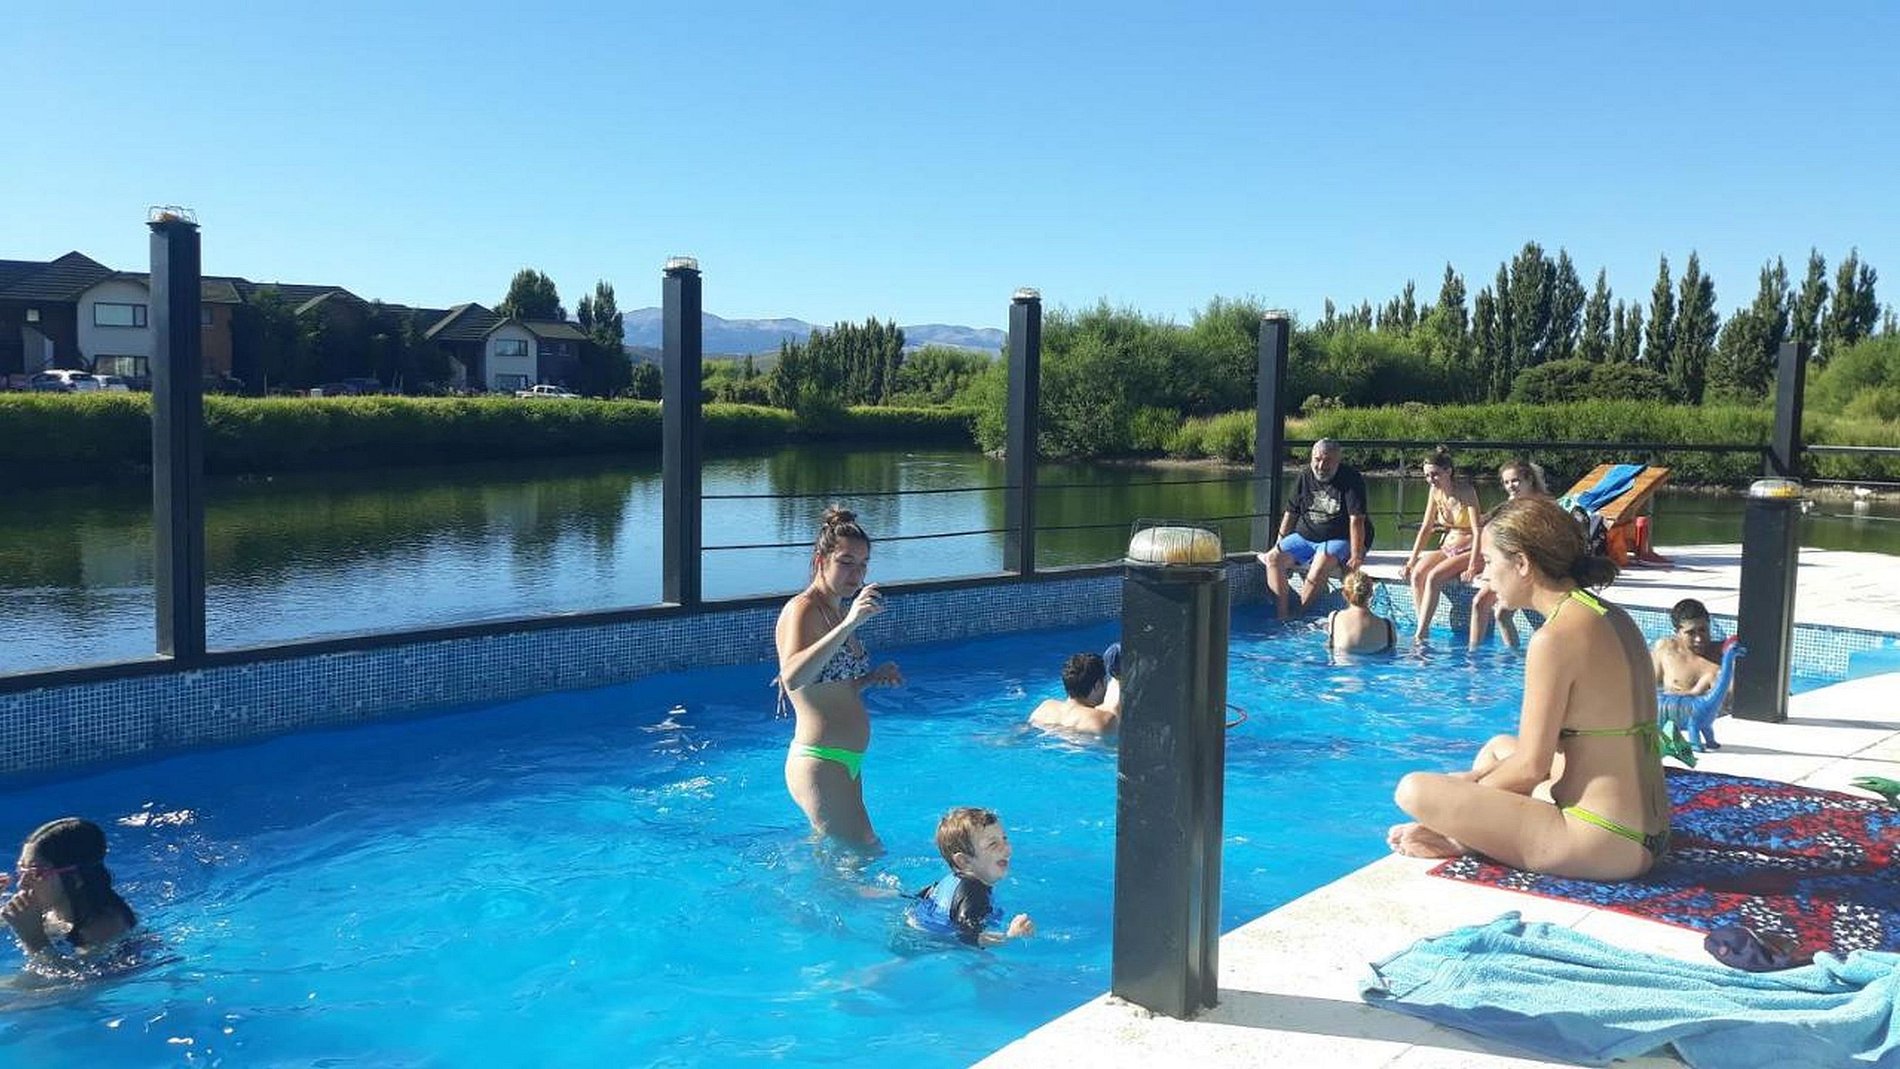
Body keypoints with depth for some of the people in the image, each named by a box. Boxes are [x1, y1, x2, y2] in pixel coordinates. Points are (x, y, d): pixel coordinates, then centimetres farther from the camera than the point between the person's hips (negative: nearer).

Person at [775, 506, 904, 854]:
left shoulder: (839, 611, 13)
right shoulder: (802, 609, -15)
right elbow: (792, 678, -35)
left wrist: (873, 677, 7)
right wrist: (848, 625, -40)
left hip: (847, 762, 10)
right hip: (818, 765, -10)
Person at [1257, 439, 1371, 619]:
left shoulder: (1350, 480, -11)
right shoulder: (1305, 478, 5)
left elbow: (1356, 520, -17)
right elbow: (1291, 514, 12)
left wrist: (1356, 556, -23)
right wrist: (1279, 545, 9)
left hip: (1339, 539, -5)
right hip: (1304, 537, 5)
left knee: (1321, 563, -35)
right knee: (1274, 558, -16)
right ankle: (1281, 615, -22)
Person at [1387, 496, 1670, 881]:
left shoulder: (1556, 637, -20)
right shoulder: (1611, 617, 9)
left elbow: (1532, 766, -16)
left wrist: (1470, 789, 3)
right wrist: (1474, 778, 16)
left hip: (1602, 847, -10)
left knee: (1414, 790, -13)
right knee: (1497, 747, 32)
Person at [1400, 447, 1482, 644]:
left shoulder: (1466, 491, -16)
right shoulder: (1435, 491, 2)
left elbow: (1477, 531, -20)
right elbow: (1426, 528, 7)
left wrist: (1472, 567, -28)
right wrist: (1411, 561, 1)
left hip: (1468, 551, -6)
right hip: (1447, 548, 6)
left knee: (1433, 578, -28)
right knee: (1416, 575, -21)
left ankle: (1420, 634, -27)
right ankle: (1424, 629, -18)